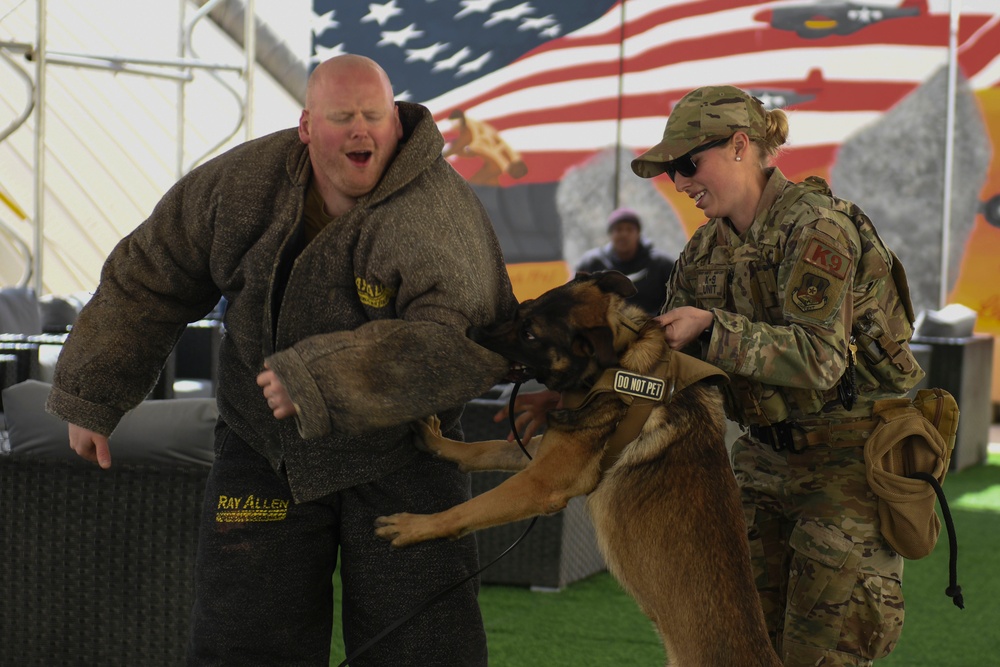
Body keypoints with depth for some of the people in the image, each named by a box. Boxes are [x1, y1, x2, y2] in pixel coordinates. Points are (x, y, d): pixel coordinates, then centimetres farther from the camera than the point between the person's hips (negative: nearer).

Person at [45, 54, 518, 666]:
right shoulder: (246, 181, -7)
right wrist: (92, 397, 6)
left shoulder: (440, 213, -22)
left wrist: (319, 380, -38)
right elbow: (152, 277, 4)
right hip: (265, 449, 3)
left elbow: (461, 342, -35)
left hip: (398, 451, -3)